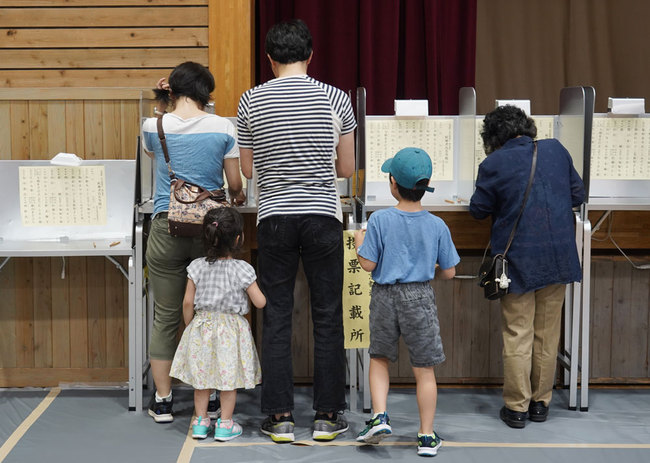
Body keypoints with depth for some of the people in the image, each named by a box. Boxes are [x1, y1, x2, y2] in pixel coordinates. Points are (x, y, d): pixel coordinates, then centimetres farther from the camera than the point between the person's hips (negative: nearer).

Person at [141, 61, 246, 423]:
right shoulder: (222, 128, -3)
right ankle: (211, 399, 17)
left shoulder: (153, 126, 0)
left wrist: (165, 102, 28)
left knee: (165, 317, 8)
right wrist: (237, 198, 25)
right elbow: (235, 184, 2)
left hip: (166, 229, 0)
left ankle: (163, 400, 14)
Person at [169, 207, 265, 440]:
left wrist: (189, 326, 13)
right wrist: (257, 288, 10)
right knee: (229, 377, 8)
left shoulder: (197, 266, -4)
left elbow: (188, 302, -1)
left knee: (202, 377, 13)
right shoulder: (242, 269, -13)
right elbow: (260, 302, -10)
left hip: (202, 327, 3)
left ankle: (200, 421, 21)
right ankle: (225, 424, 13)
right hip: (231, 329, -3)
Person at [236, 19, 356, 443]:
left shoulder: (252, 101, -1)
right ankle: (328, 416, 12)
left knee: (276, 318, 6)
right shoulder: (336, 99, -3)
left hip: (274, 217, 1)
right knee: (328, 318, 7)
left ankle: (280, 418, 9)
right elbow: (347, 168, 4)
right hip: (323, 217, 0)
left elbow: (247, 169, 8)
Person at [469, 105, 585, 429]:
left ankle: (516, 407, 9)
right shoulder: (556, 150, 3)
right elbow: (578, 195, 12)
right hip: (559, 257, 4)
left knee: (517, 335, 5)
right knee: (547, 334, 12)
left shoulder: (493, 165, -9)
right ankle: (540, 402, 21)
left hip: (519, 261, -3)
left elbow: (478, 210, 3)